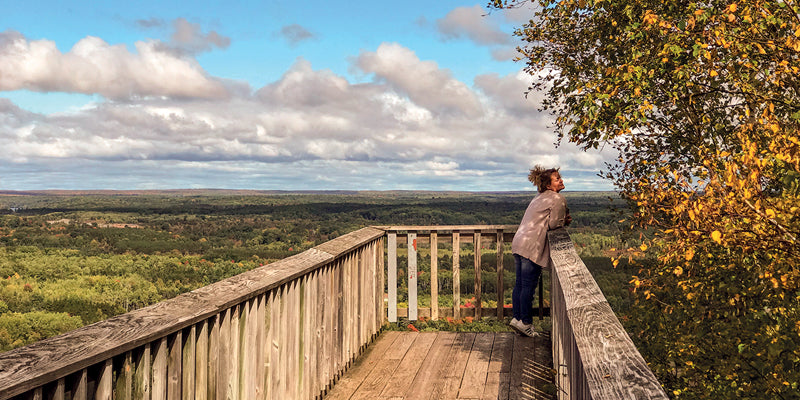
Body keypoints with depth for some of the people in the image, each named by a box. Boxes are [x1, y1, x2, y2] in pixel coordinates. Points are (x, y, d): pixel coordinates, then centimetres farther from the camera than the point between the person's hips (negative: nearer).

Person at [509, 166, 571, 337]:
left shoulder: (540, 197, 23)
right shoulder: (557, 198, -5)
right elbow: (553, 224, -9)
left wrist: (562, 220, 17)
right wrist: (565, 221, 11)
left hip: (519, 242, 9)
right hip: (532, 246, -9)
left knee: (520, 284, 11)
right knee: (529, 286, -3)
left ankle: (517, 318, 16)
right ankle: (525, 322, 2)